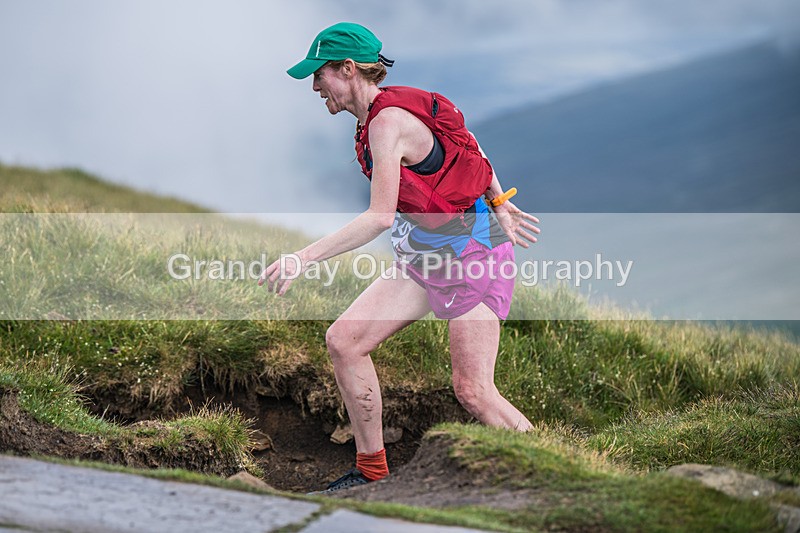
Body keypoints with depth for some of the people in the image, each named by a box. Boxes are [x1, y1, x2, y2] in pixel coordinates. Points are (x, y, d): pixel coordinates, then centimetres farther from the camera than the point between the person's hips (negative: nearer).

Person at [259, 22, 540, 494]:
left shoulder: (388, 121, -22)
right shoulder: (386, 112, 7)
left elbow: (380, 217, -28)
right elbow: (465, 147, 19)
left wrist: (305, 257, -31)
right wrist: (499, 205, 26)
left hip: (471, 255, -10)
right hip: (423, 258, 10)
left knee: (473, 391, -12)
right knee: (344, 340, 0)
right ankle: (372, 473, 9)